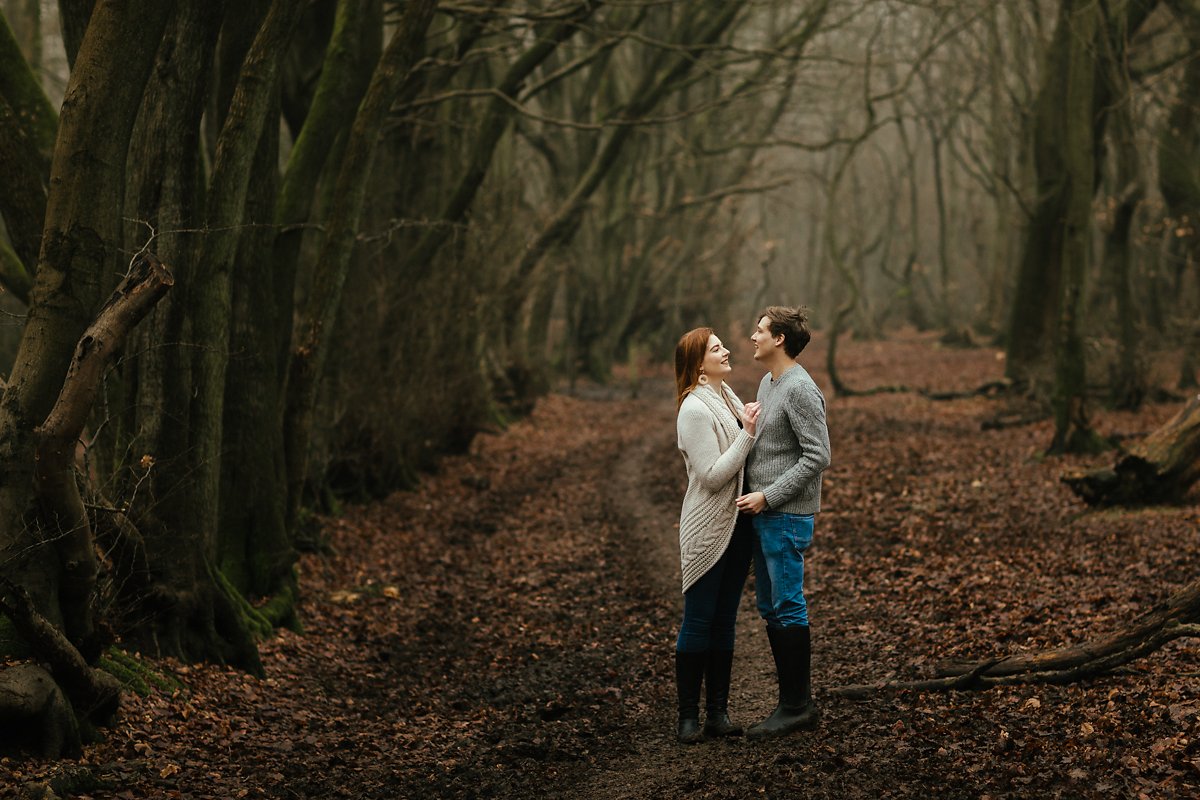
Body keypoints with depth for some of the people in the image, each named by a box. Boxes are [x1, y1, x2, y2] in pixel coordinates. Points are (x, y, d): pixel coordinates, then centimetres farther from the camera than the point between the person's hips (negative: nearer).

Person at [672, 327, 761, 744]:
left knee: (724, 620, 11)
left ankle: (718, 712, 16)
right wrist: (748, 434, -20)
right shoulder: (695, 409, -16)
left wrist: (751, 426, -2)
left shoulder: (727, 397, 11)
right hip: (708, 529, -8)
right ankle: (689, 715, 5)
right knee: (698, 621, -1)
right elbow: (712, 476, -21)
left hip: (738, 524, 8)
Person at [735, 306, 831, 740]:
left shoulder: (801, 390, -15)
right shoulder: (767, 384, 15)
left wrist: (768, 497, -19)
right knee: (770, 607, 13)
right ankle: (794, 700, 20)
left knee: (787, 608, -5)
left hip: (786, 517, -10)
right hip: (762, 514, 10)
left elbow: (817, 456, -19)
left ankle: (797, 705, 1)